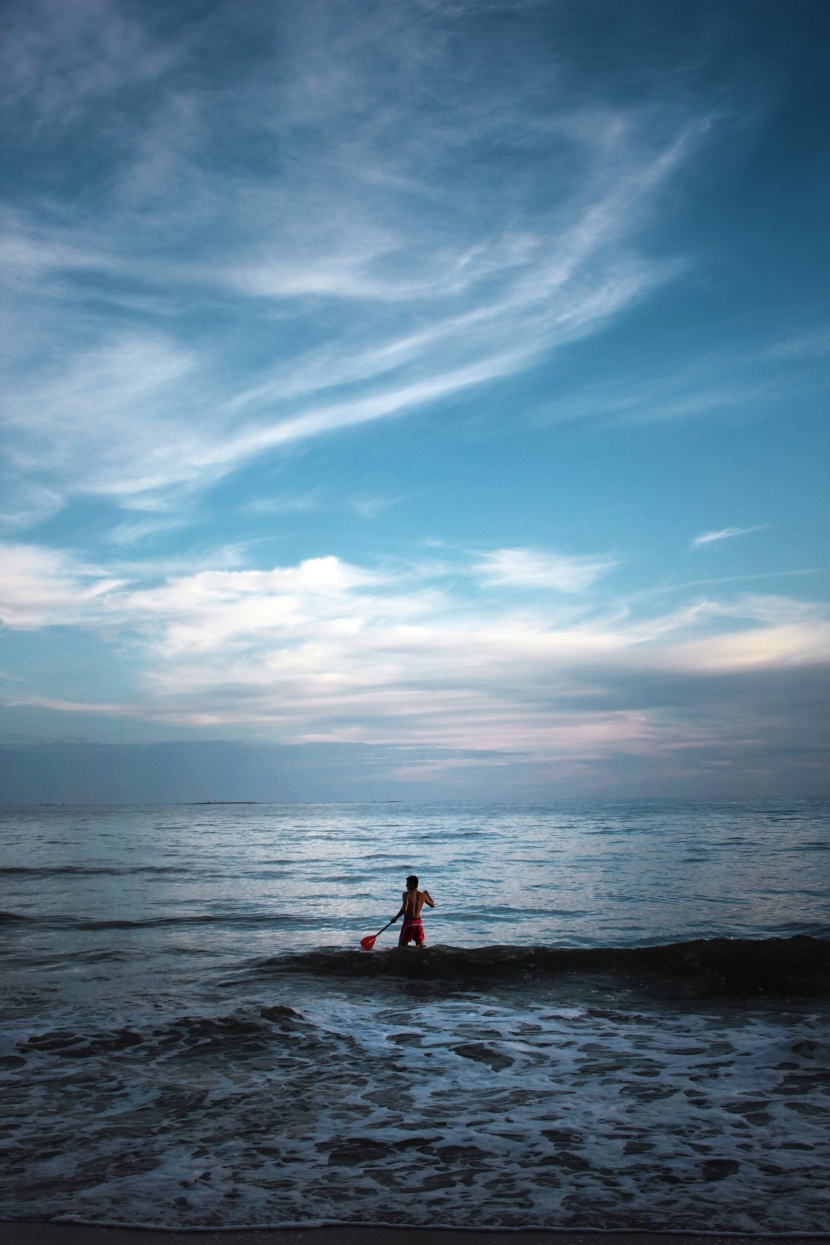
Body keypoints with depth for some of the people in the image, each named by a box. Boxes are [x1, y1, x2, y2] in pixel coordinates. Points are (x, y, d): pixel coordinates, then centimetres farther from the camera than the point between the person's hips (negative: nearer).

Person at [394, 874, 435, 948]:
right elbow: (433, 905, 21)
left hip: (409, 922, -5)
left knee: (402, 946, 1)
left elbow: (404, 909, -25)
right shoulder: (422, 895, 4)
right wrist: (428, 895, 36)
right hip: (419, 922, 5)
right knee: (420, 946, 15)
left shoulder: (406, 894, -12)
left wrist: (395, 917, -10)